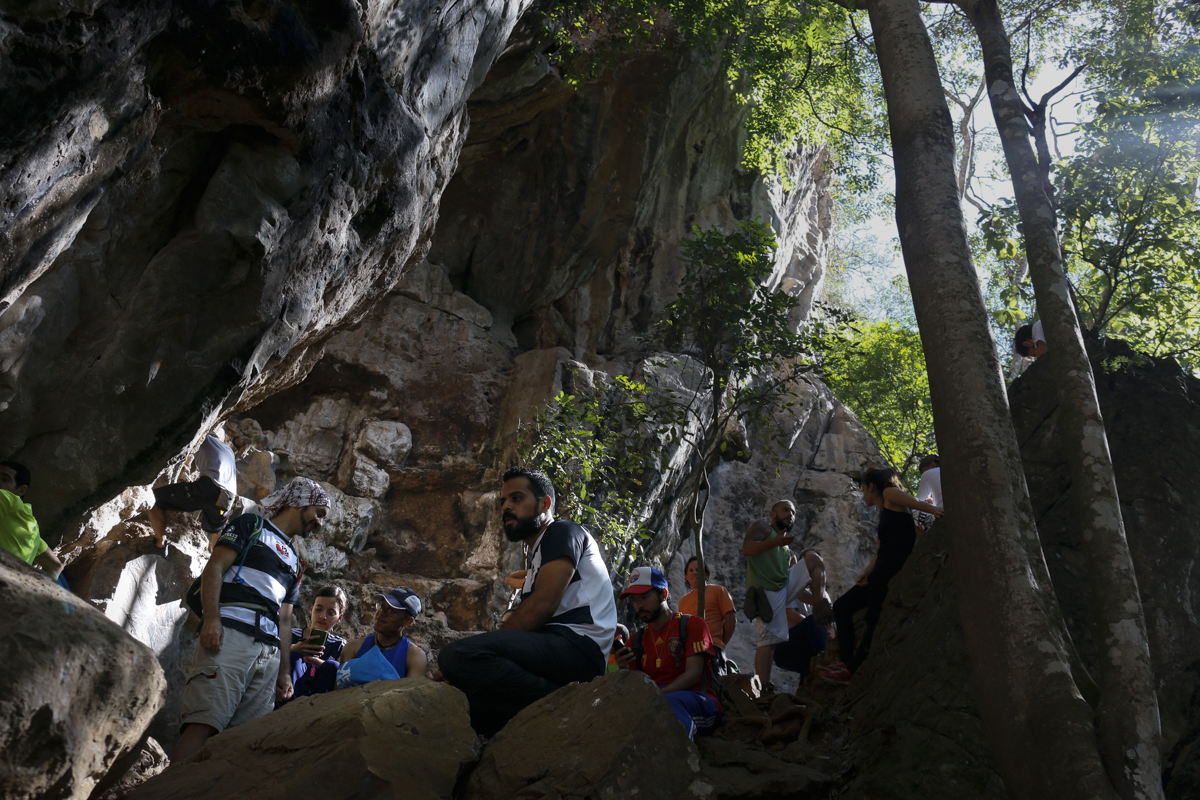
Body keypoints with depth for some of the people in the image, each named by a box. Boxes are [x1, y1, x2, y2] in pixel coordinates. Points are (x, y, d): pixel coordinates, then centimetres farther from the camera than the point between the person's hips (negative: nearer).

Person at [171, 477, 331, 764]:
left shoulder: (293, 560, 32)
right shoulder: (251, 525, 14)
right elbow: (214, 568, 0)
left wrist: (285, 672, 20)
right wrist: (211, 619, -15)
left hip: (269, 653, 7)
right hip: (230, 634, -7)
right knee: (204, 725, -19)